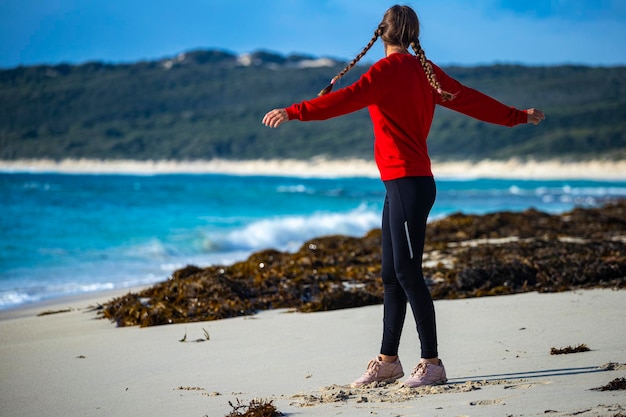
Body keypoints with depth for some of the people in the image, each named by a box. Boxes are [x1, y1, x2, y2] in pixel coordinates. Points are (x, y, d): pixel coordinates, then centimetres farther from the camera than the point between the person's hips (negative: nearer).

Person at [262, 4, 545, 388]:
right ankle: (388, 360, 17)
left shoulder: (389, 69, -10)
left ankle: (432, 363, -4)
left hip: (408, 182, -9)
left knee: (408, 273, -8)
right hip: (401, 184, 9)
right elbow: (469, 99, 20)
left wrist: (294, 112, -23)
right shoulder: (425, 70, 13)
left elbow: (348, 98, -21)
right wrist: (518, 116, 32)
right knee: (392, 275, 11)